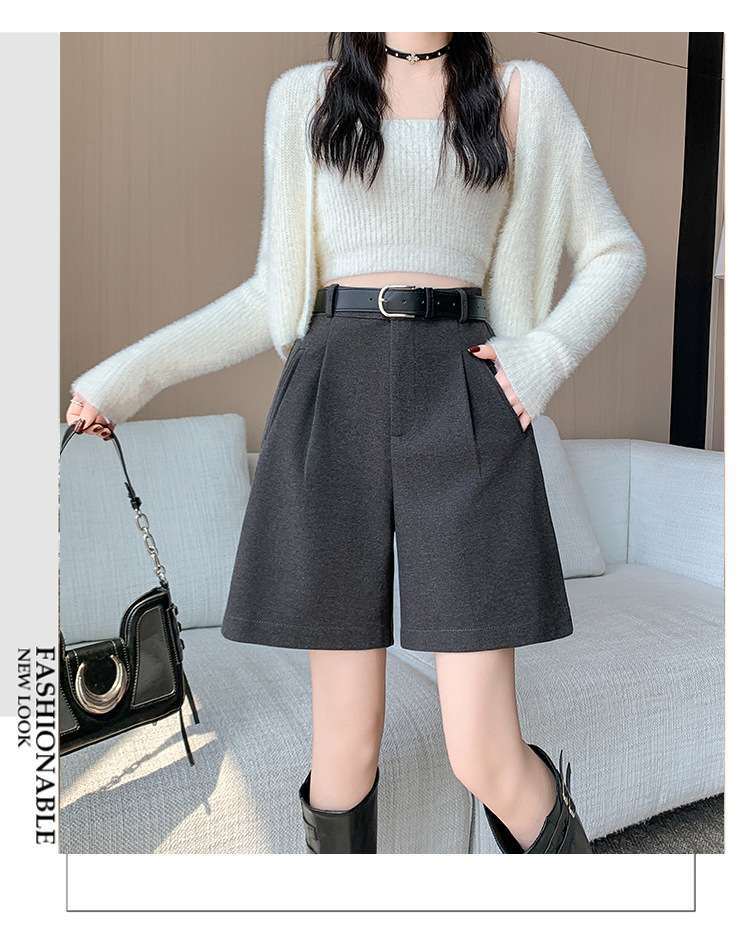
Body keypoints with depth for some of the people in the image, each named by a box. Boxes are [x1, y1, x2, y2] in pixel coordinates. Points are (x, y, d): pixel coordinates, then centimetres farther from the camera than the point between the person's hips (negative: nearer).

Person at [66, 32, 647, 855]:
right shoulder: (306, 97, 17)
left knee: (484, 754, -4)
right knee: (346, 738, 4)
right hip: (335, 400, 2)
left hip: (463, 399, -1)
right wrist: (129, 375, 9)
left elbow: (616, 254, 16)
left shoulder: (523, 94, 14)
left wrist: (543, 358, -2)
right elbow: (279, 292, 15)